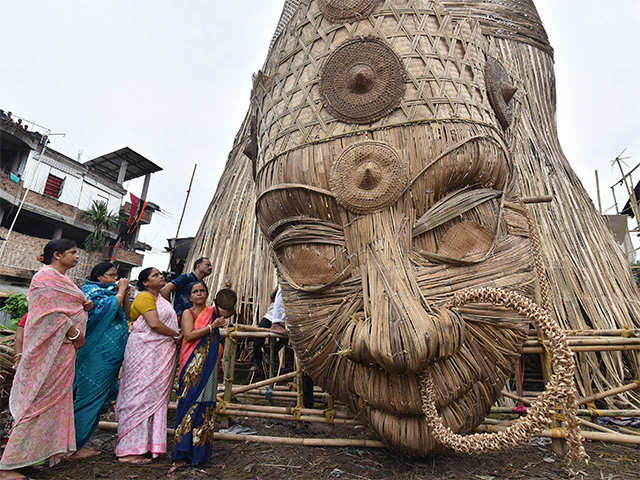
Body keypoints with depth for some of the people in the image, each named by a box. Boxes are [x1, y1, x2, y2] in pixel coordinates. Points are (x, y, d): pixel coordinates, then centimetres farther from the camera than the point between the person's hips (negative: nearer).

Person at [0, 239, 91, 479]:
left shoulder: (61, 278, 18)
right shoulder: (47, 276, -12)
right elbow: (53, 312, -19)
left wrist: (83, 306, 2)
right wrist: (76, 334, -15)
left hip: (63, 345, 10)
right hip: (51, 345, -10)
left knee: (55, 398, 13)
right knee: (41, 399, -4)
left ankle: (35, 452, 24)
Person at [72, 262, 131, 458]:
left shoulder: (111, 292, 18)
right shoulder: (90, 290, -6)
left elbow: (128, 313, 13)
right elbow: (109, 308, -23)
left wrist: (125, 293, 4)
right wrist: (120, 291, -11)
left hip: (110, 357, 9)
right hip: (96, 355, -9)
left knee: (102, 396, 13)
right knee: (90, 396, -3)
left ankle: (77, 444, 24)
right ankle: (73, 447, 9)